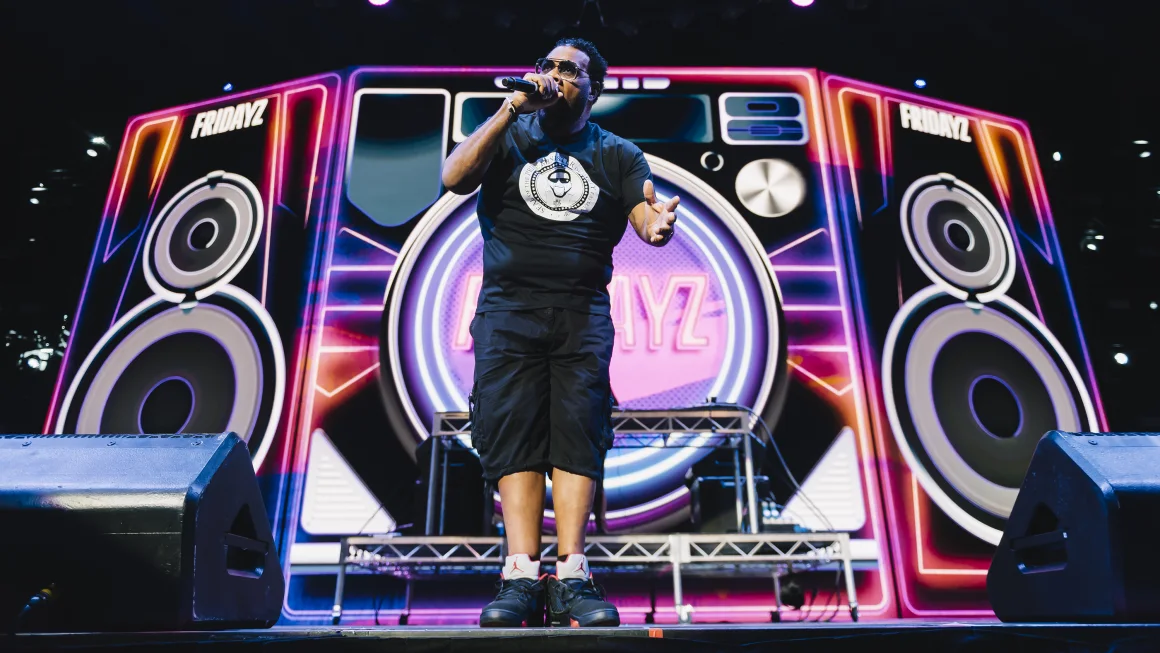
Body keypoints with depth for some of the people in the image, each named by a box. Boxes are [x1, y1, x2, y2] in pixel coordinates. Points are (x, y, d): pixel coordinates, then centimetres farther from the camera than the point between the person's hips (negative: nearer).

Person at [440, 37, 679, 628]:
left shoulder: (617, 154, 15)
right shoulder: (510, 135, 16)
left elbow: (646, 218, 0)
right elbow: (454, 179, -2)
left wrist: (658, 224, -25)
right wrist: (512, 107, -3)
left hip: (582, 313, 0)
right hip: (508, 307, 0)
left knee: (578, 432, -10)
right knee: (513, 431, -9)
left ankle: (570, 576, -10)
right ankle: (522, 575, -10)